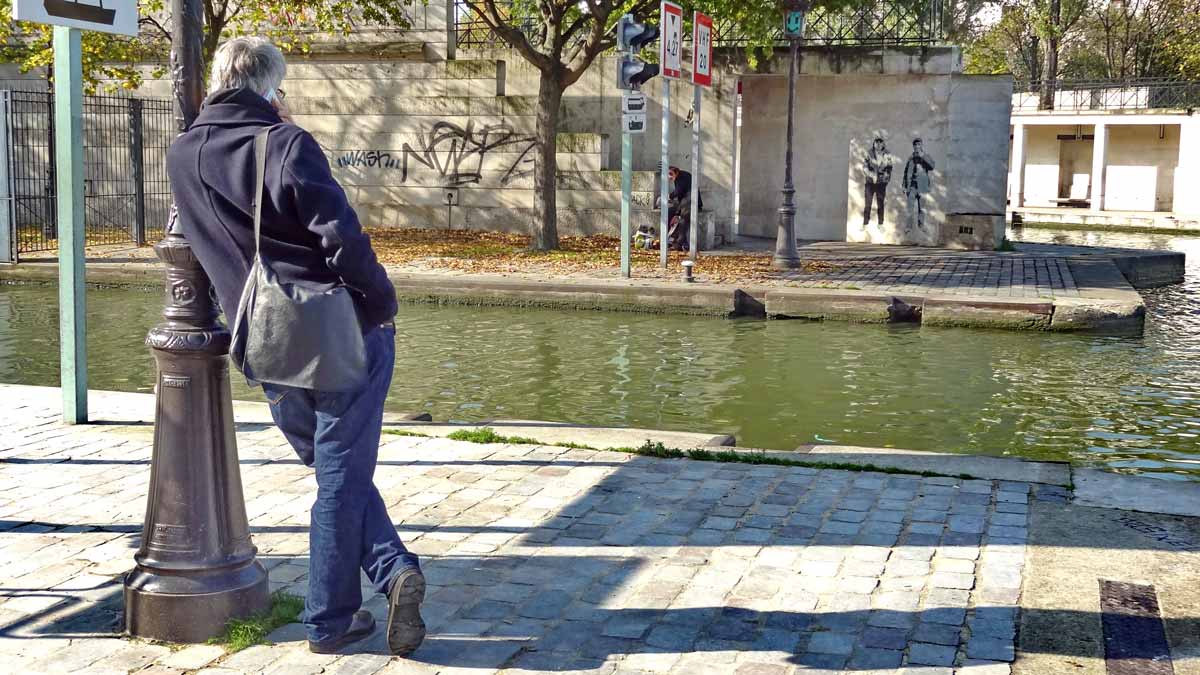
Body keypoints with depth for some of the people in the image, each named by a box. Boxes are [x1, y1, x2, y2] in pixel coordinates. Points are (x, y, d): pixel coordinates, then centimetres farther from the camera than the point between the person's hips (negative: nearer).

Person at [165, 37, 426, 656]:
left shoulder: (182, 157, 9)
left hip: (272, 348, 5)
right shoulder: (286, 144, -8)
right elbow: (342, 237, -19)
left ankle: (392, 568, 6)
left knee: (335, 470, 19)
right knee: (343, 476, 5)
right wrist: (382, 304, -6)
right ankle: (329, 621, 7)